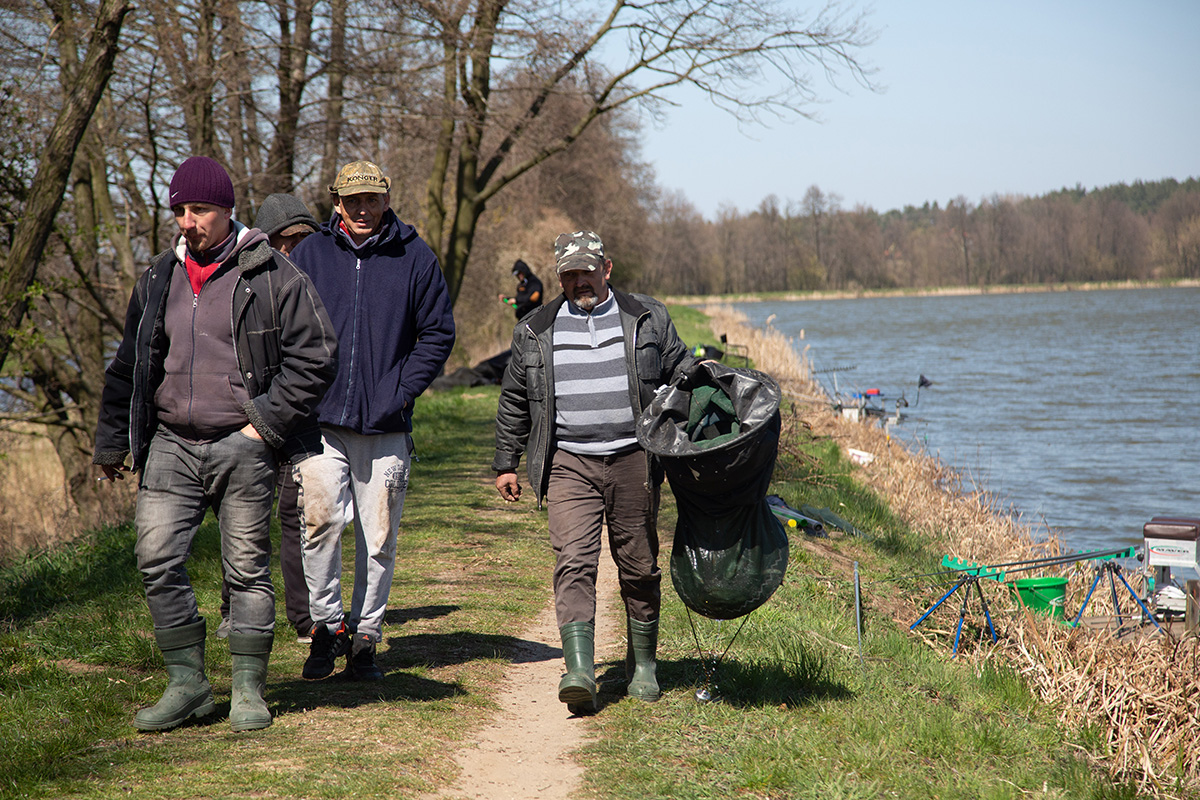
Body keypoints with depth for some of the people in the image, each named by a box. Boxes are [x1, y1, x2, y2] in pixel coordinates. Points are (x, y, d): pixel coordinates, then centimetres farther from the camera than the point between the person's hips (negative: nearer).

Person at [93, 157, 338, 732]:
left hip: (243, 447, -4)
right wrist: (111, 443, 19)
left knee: (247, 568, 2)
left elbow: (316, 355, -5)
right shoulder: (158, 278, 12)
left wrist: (266, 424, -9)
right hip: (171, 446, 4)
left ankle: (248, 690, 12)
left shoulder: (272, 276, -4)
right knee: (157, 561, -5)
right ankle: (187, 683, 6)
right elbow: (127, 366, 20)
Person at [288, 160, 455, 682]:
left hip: (386, 427, 1)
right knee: (321, 517, -16)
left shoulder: (414, 258, 5)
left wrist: (401, 393, -3)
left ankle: (364, 639, 16)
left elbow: (438, 334, 7)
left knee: (378, 538, 4)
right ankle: (327, 623, 1)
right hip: (320, 422, 0)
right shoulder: (310, 255, 6)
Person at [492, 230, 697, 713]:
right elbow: (514, 402, 18)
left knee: (639, 566, 6)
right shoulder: (535, 332, 11)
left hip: (633, 460, 0)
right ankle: (579, 670, -20)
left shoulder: (647, 319, 9)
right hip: (568, 464, 0)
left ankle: (643, 665, 21)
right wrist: (505, 464, 18)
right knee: (573, 563, -14)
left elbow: (681, 374, 17)